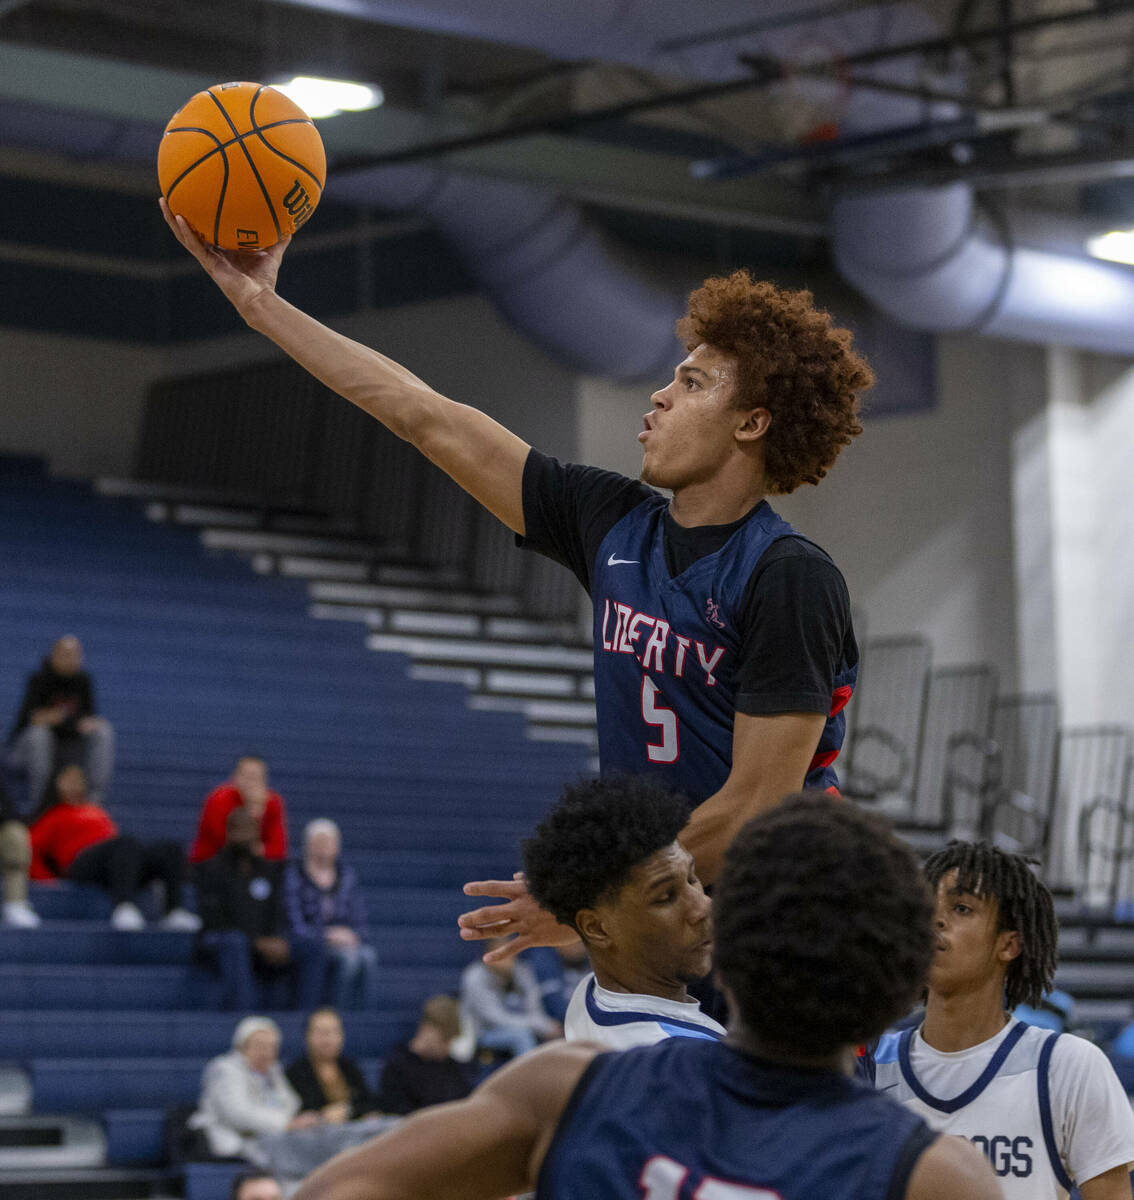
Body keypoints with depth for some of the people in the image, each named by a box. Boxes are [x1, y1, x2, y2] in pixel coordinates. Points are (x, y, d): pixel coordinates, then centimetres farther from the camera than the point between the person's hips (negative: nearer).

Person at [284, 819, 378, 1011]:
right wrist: (328, 934, -15)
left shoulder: (348, 876, 16)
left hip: (346, 941, 4)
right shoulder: (293, 877, 3)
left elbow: (359, 921, 12)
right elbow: (296, 925, -6)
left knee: (368, 956, -31)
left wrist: (352, 935, -9)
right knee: (349, 958, -34)